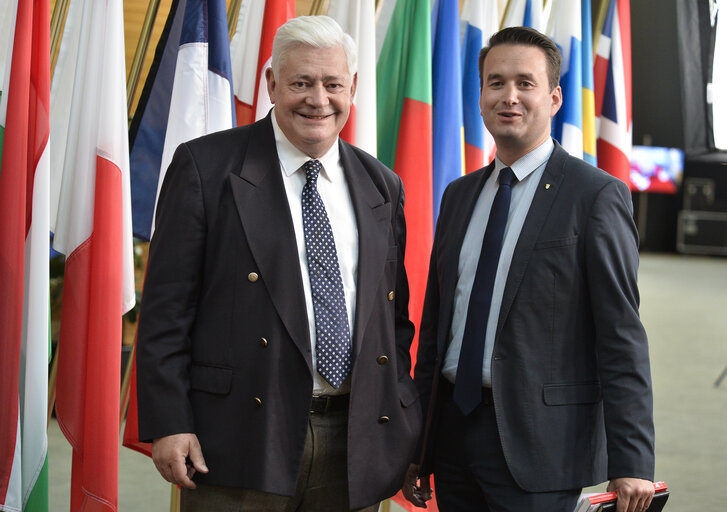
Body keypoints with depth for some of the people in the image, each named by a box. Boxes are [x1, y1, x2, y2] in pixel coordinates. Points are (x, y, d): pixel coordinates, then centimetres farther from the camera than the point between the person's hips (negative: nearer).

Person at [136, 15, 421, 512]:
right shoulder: (206, 167, -1)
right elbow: (167, 306, -5)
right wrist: (168, 424, -11)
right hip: (242, 436, -4)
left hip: (355, 446, 4)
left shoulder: (383, 186, 12)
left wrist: (402, 423, 7)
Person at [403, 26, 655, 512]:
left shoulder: (596, 195, -6)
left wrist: (632, 460, -16)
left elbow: (621, 336, -10)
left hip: (536, 443, -6)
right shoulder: (459, 195, 13)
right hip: (453, 429, 6)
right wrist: (418, 444, 15)